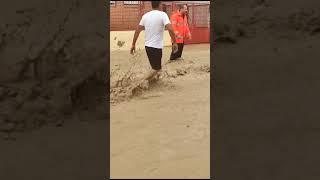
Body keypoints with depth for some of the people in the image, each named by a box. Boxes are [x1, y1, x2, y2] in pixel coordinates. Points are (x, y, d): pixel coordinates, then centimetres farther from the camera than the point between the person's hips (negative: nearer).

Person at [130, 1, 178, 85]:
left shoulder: (145, 15, 5)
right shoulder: (162, 14, -12)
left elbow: (137, 30, 7)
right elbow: (170, 29, -23)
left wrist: (133, 44, 13)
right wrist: (175, 43, -13)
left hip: (147, 45, 6)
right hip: (157, 46, -6)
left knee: (155, 66, 25)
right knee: (156, 69, 3)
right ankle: (141, 82, -7)